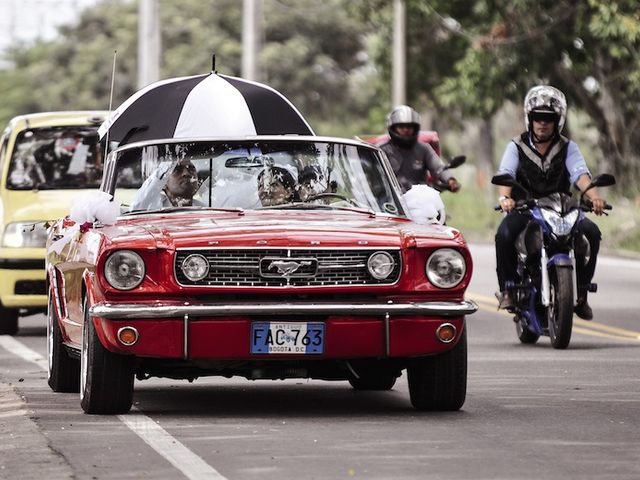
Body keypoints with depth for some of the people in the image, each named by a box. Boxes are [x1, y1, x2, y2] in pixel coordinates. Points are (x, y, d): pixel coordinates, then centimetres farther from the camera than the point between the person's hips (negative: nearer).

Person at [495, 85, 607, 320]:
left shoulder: (568, 148, 11)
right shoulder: (517, 147, 8)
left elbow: (580, 174, -7)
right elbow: (505, 173, -10)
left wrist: (594, 196, -29)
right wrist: (505, 197, -33)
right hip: (524, 210, -1)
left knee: (591, 232, -24)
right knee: (504, 234, -32)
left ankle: (580, 290, -8)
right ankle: (508, 288, -12)